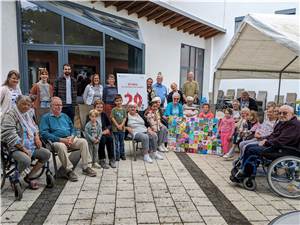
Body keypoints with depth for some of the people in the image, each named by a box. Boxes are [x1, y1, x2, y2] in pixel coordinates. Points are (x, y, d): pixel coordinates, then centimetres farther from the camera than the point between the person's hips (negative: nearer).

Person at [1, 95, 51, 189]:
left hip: (31, 146, 8)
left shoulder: (27, 115, 15)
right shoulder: (10, 115, -10)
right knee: (26, 160, -34)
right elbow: (10, 135, -19)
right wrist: (23, 149, -20)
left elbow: (35, 127, 28)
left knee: (47, 154, -5)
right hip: (16, 148, -8)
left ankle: (29, 177, 5)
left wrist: (37, 137, 5)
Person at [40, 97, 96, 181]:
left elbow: (72, 128, 22)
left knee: (83, 141, -18)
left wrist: (72, 137, -3)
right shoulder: (46, 117, 5)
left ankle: (85, 167, -13)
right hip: (56, 141, -5)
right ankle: (69, 170, -24)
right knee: (61, 146, -37)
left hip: (70, 139, 5)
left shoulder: (65, 116, 23)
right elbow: (44, 133, -8)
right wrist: (61, 139, -17)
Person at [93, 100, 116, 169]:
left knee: (110, 138, -27)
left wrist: (107, 129, -7)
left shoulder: (104, 115, 11)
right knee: (103, 139, -33)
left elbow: (109, 124, 17)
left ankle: (111, 159, -20)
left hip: (104, 133, 4)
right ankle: (102, 160, -24)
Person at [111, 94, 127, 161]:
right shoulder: (113, 110, -3)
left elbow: (125, 118, 2)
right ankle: (117, 155, 10)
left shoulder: (123, 109, 5)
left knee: (122, 142, 12)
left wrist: (121, 125, -11)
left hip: (122, 128, 3)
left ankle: (122, 154, 22)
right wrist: (117, 125, -13)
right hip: (115, 128, -3)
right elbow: (113, 118, -7)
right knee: (116, 143, 3)